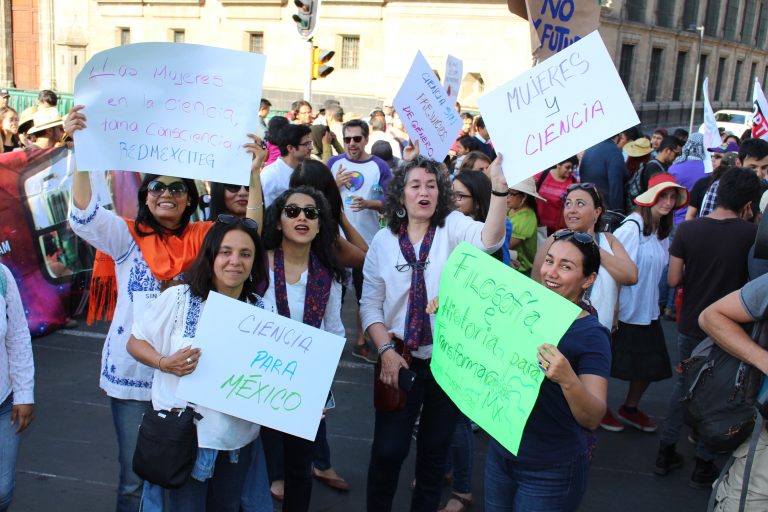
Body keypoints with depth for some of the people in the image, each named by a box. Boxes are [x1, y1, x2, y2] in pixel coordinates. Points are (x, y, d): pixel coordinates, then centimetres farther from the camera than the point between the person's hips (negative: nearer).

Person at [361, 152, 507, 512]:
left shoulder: (453, 226, -5)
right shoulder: (383, 241, 0)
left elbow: (488, 240, -27)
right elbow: (370, 304, 1)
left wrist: (499, 188, -42)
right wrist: (386, 350, -12)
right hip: (402, 358, 0)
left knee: (435, 448, 16)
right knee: (388, 449, 5)